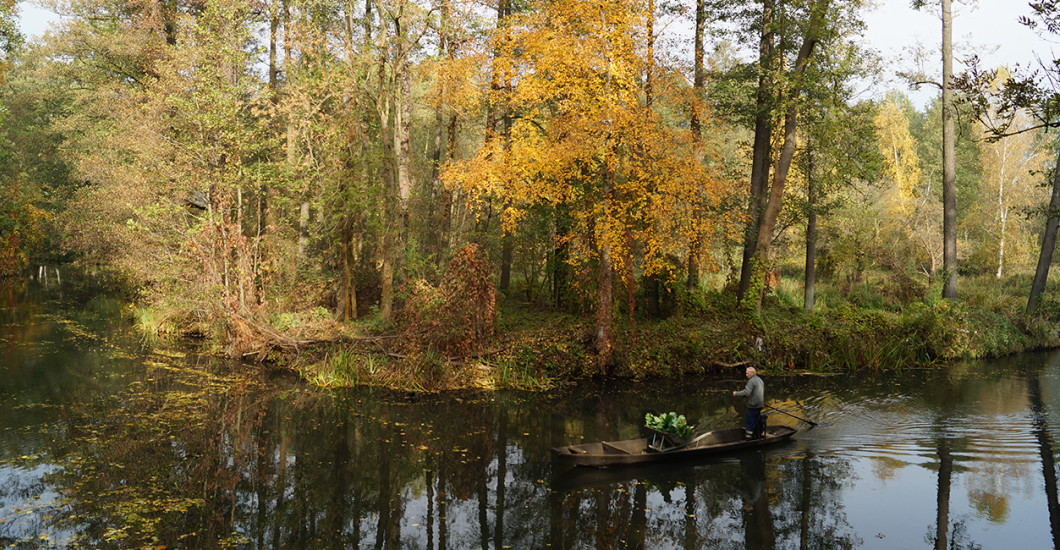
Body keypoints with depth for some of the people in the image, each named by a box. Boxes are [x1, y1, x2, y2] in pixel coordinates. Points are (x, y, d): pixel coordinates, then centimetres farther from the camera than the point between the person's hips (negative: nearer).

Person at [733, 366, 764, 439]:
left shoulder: (751, 381, -17)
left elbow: (746, 392, -27)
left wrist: (736, 393, -17)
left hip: (753, 406, -9)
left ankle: (748, 437, 1)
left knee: (750, 423, -2)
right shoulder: (760, 380, 13)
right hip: (760, 405, 9)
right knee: (756, 421, 18)